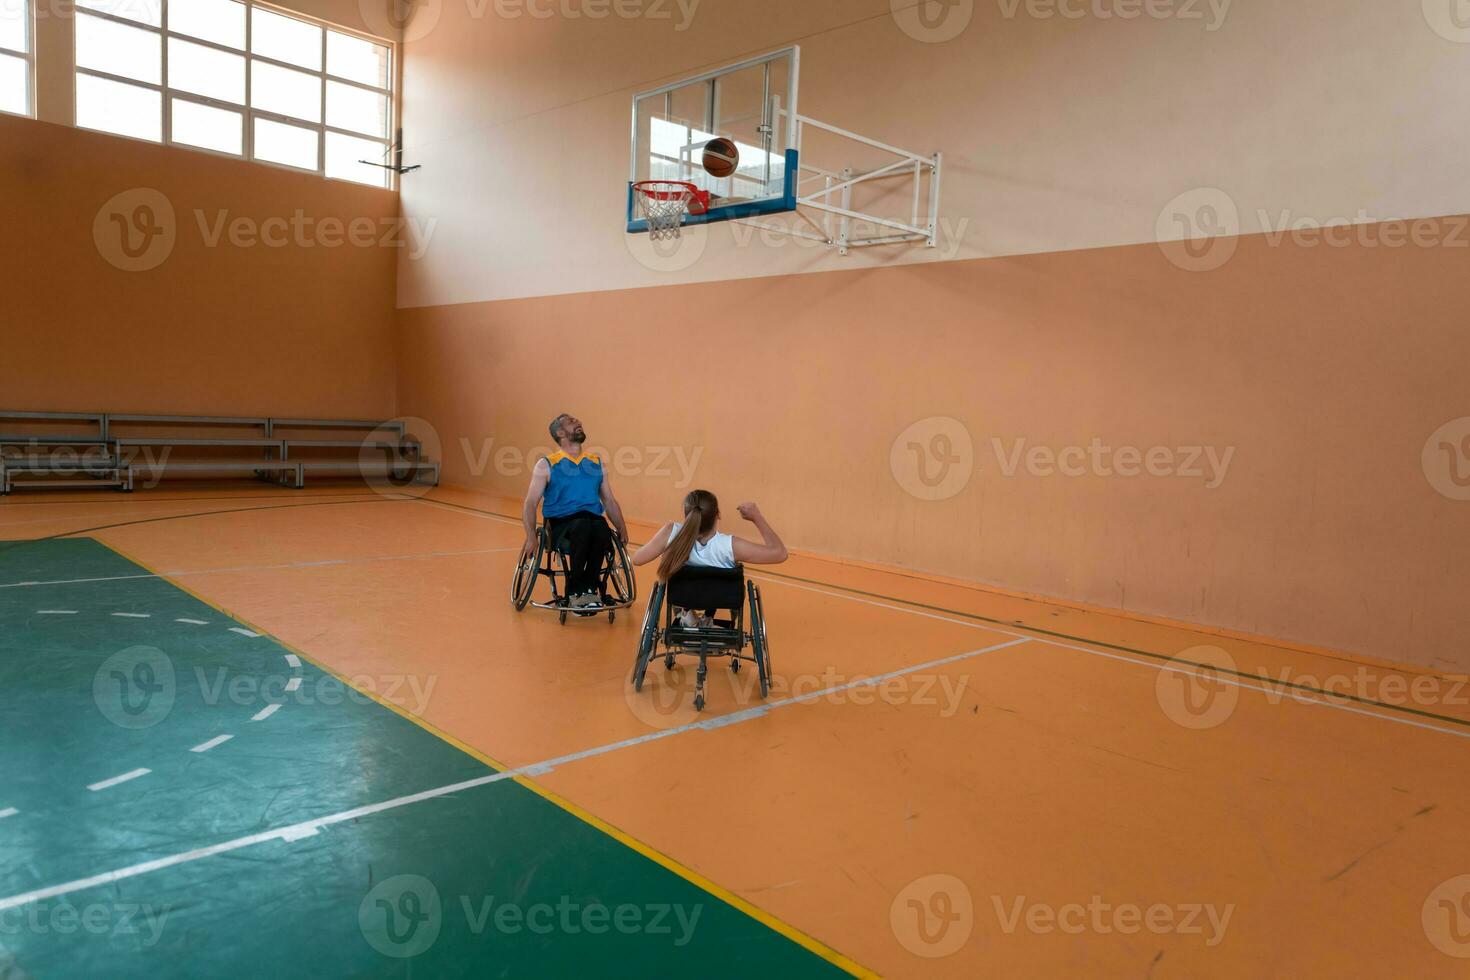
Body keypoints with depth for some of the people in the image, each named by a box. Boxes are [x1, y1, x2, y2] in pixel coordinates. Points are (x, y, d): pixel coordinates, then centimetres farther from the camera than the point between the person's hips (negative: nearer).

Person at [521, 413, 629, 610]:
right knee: (583, 528, -37)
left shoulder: (597, 464, 22)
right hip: (561, 524, -2)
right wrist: (531, 537, -10)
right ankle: (577, 590, -20)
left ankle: (587, 589, -19)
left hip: (593, 519, 3)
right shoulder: (547, 465, 10)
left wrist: (622, 530, 7)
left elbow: (610, 501, 23)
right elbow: (530, 504, 5)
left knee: (602, 530, -35)